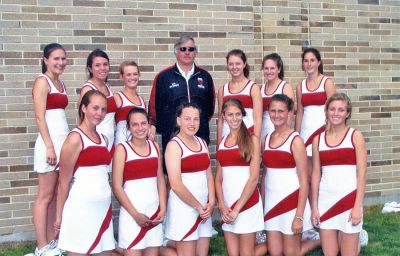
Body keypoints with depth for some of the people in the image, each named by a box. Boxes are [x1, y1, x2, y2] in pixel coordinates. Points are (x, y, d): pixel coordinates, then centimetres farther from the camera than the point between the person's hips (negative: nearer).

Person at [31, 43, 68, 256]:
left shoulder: (60, 84, 16)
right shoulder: (42, 81, -7)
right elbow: (39, 117, -14)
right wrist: (49, 146, -19)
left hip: (64, 142, 8)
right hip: (50, 143, -8)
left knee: (57, 195, 10)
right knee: (45, 196, -2)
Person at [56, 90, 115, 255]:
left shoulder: (103, 139, 13)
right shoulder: (75, 138, -9)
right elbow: (64, 181, -8)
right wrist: (59, 215, -7)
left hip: (104, 206, 7)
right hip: (82, 207, -7)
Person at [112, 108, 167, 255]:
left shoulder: (155, 146, 7)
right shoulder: (122, 149, -6)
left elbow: (160, 180, 10)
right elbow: (117, 186, -9)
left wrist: (163, 209, -1)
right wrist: (135, 213, -13)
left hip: (154, 212, 4)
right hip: (132, 213, -4)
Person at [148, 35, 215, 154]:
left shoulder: (205, 76, 9)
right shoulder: (163, 77, 1)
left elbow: (210, 104, 16)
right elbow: (154, 105, 3)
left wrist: (202, 122, 12)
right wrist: (161, 127, 6)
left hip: (201, 135, 2)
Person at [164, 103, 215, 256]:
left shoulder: (202, 143, 11)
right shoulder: (174, 145, -10)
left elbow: (209, 175, 10)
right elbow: (176, 184, -16)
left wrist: (211, 202, -3)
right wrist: (197, 206, -10)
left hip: (204, 207, 7)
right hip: (184, 207, -6)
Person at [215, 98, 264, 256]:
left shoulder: (252, 140, -5)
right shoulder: (222, 142, 10)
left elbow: (254, 178, -10)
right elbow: (218, 178, 9)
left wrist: (237, 208, -12)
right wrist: (221, 204, -6)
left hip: (246, 203, -5)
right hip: (227, 204, 5)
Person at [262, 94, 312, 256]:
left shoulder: (295, 140, -10)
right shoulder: (266, 139, 7)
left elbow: (304, 181, -12)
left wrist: (299, 216, -16)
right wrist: (262, 204, 9)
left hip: (291, 201, -5)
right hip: (271, 203, 5)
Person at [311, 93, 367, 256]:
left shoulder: (355, 136, -2)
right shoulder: (318, 139, 6)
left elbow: (362, 173, -6)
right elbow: (316, 174, 8)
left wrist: (358, 206, -12)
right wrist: (314, 206, 4)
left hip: (349, 197, -3)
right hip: (326, 200, 3)